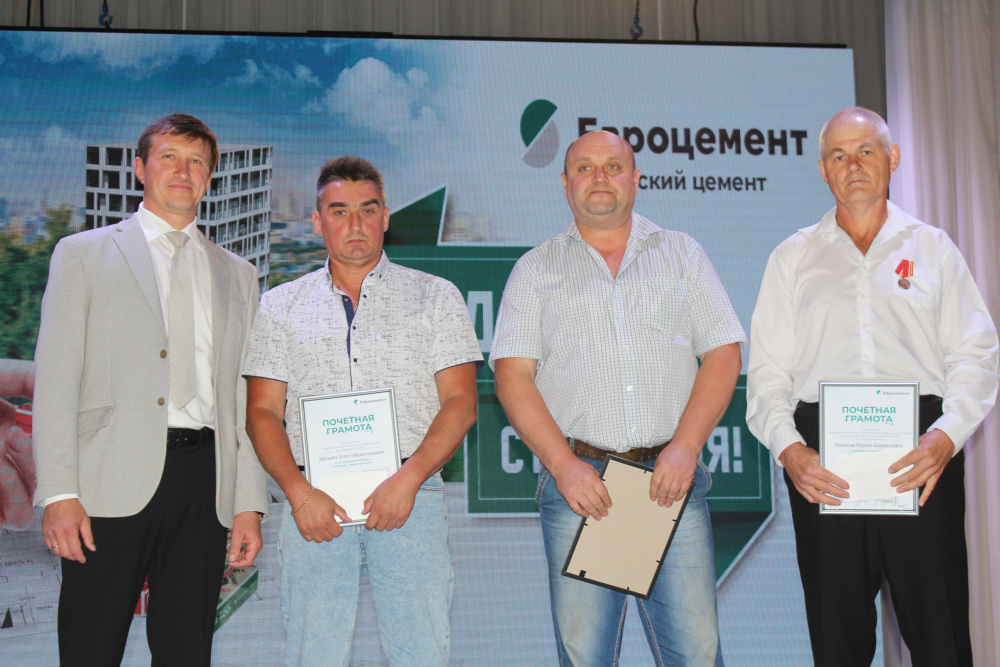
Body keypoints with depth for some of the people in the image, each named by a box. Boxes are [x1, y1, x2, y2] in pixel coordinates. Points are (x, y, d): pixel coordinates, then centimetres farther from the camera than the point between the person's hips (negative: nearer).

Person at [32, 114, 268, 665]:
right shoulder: (83, 254, 9)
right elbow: (55, 381, 1)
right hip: (112, 480, -2)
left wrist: (250, 503, 6)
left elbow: (244, 396, 14)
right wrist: (58, 494, -9)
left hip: (203, 481, 3)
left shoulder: (237, 274, 18)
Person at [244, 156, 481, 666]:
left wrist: (406, 480, -11)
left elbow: (460, 403, 2)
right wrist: (299, 492, -8)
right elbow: (262, 412, 8)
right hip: (314, 504, 1)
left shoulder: (435, 297, 10)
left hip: (411, 496, -1)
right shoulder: (281, 307, 14)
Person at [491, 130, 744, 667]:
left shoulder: (680, 253, 15)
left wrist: (684, 447, -8)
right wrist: (563, 463, -11)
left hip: (672, 480, 1)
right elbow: (512, 376, 2)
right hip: (578, 481, 0)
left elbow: (723, 355, 7)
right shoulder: (535, 269, 12)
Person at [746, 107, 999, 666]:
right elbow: (767, 371, 9)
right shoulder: (792, 258, 15)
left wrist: (946, 436, -11)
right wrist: (790, 449, -9)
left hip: (921, 456, 0)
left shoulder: (933, 248, 14)